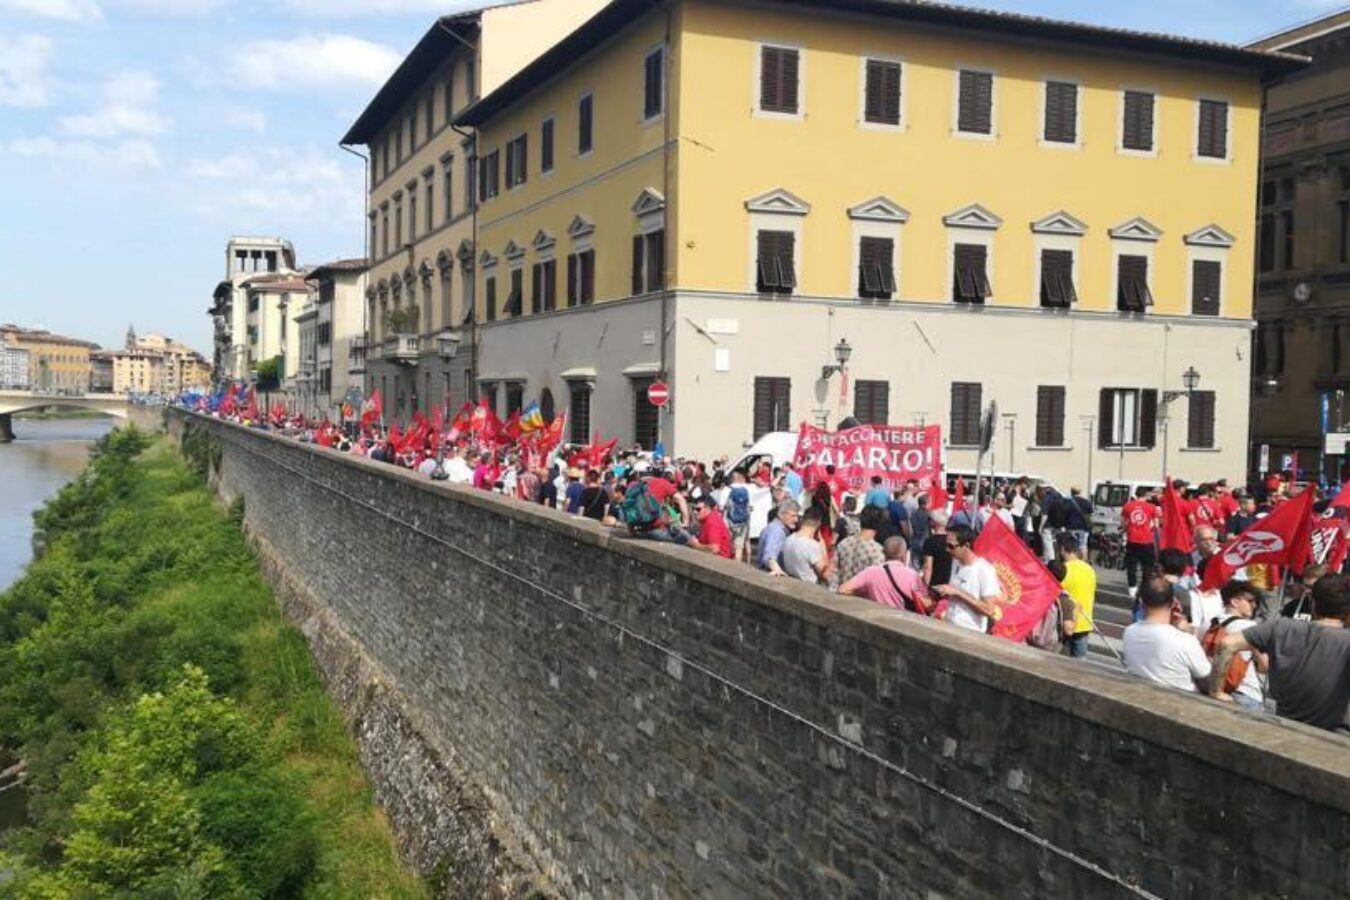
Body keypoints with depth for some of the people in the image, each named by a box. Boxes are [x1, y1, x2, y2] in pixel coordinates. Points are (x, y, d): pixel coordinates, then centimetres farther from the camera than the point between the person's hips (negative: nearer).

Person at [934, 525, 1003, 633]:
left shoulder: (984, 569, -14)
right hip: (949, 628, 7)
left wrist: (957, 592, -19)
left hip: (971, 633, -7)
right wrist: (940, 592, 4)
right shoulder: (956, 562, 9)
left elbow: (989, 610, -19)